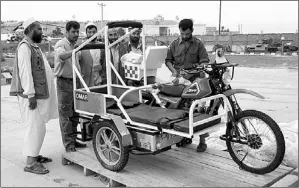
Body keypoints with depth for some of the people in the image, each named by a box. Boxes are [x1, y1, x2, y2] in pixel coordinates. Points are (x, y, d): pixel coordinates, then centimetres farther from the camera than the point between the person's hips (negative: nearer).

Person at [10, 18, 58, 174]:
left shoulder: (34, 47, 17)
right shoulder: (24, 47, -13)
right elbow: (24, 72, -20)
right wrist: (30, 95, -22)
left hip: (39, 94, 10)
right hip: (30, 95, -10)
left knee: (38, 126, 15)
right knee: (35, 127, -8)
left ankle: (34, 155, 27)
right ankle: (30, 163, -1)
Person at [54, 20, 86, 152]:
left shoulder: (74, 45, 15)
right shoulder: (61, 44, -9)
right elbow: (61, 55, -34)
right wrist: (73, 51, -50)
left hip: (75, 81, 8)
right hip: (64, 82, -8)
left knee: (75, 114, 13)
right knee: (65, 115, -4)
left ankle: (73, 140, 24)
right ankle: (68, 145, 1)